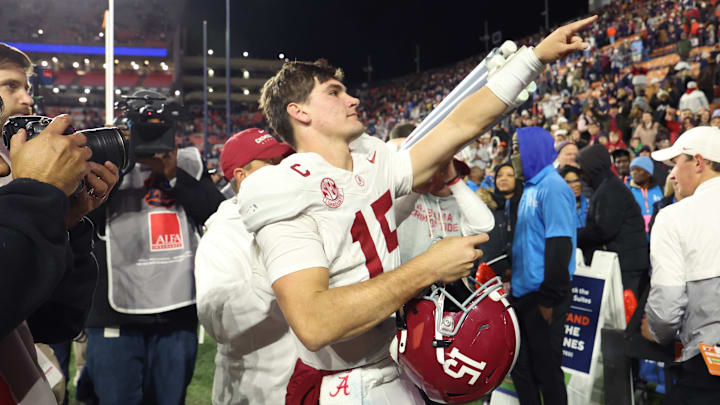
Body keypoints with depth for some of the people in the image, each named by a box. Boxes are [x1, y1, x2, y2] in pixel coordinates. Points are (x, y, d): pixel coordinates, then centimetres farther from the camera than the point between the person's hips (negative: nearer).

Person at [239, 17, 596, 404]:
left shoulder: (373, 165, 2)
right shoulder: (287, 194, -21)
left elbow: (461, 125, 5)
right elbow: (313, 323, -33)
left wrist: (536, 55, 5)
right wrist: (429, 267, -28)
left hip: (397, 373, 7)